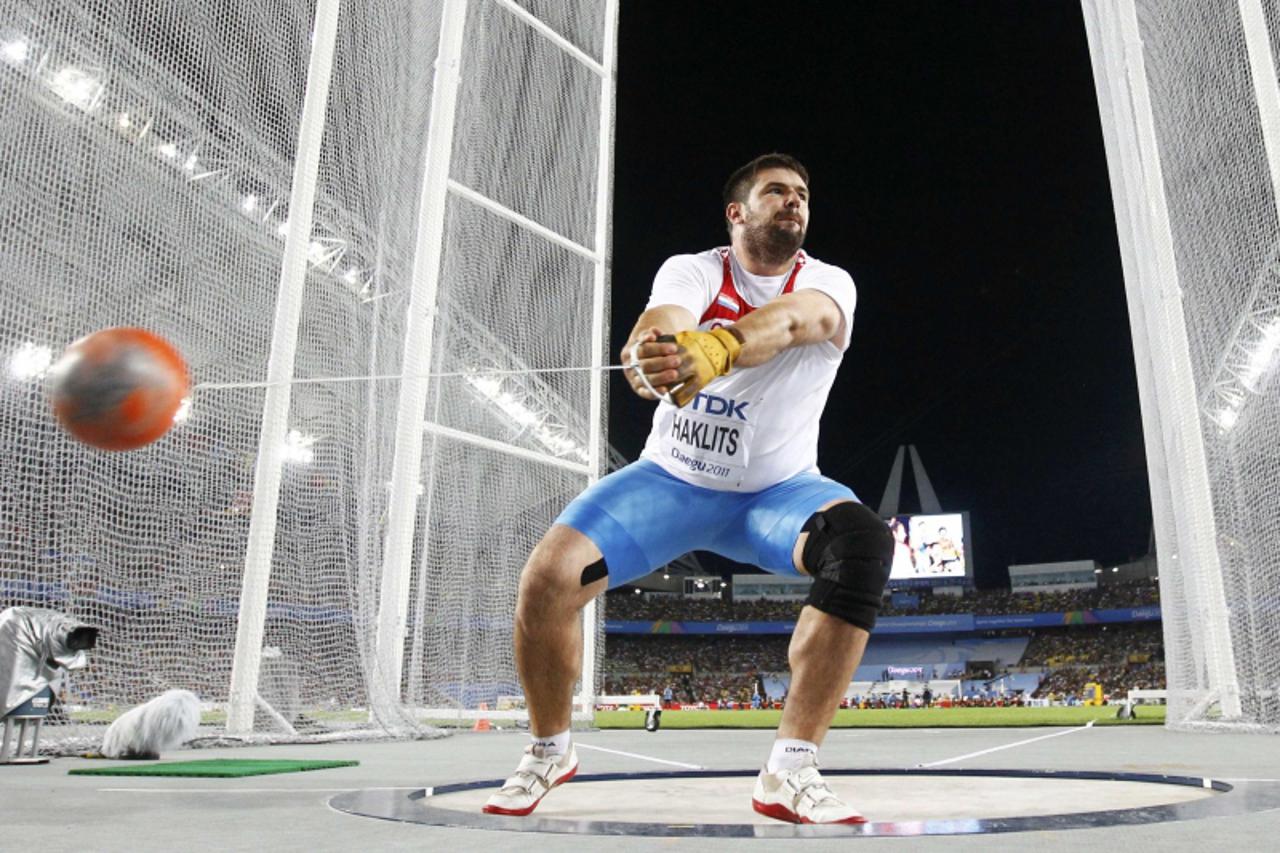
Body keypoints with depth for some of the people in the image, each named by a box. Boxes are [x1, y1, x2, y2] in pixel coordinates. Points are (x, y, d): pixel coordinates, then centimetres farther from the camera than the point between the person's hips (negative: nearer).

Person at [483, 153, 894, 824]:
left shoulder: (828, 283, -7)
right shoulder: (692, 271, -6)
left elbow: (795, 318, -32)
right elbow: (661, 324, -30)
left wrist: (713, 347, -54)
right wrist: (646, 360, -55)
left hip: (778, 491, 0)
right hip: (672, 481, 0)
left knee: (863, 545, -31)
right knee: (547, 575, -20)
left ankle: (791, 771, -22)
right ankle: (549, 751, 9)